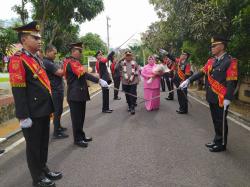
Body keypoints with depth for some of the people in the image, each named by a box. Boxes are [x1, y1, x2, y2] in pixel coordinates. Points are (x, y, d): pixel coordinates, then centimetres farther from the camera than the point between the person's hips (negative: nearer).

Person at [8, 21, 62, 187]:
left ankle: (43, 169, 38)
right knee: (34, 145, 8)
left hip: (44, 110, 8)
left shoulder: (37, 59, 13)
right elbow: (18, 91, -19)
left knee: (44, 142, 20)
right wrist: (24, 116, -20)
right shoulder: (18, 60, -14)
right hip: (33, 113, -8)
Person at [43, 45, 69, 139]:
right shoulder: (46, 63, -18)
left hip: (58, 90, 10)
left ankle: (58, 126, 34)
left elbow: (59, 70, 15)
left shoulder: (51, 62, 15)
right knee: (57, 111, -3)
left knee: (58, 110, 20)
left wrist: (62, 67, -4)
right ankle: (56, 132, 6)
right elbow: (60, 73, -21)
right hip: (55, 91, -10)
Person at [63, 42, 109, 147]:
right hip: (75, 95, -10)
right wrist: (99, 81, -33)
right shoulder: (71, 62, -16)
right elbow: (84, 74, -28)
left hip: (80, 94, 10)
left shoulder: (75, 62, 17)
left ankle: (81, 135, 29)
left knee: (81, 117, 17)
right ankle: (77, 139, 14)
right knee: (76, 118, 2)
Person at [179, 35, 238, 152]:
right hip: (212, 97, 7)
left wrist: (227, 98, -20)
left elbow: (232, 82, -16)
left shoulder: (230, 62, -13)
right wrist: (188, 80, -3)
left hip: (221, 98, -7)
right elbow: (201, 72, 9)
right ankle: (217, 140, 33)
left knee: (221, 122, 5)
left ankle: (222, 144, 21)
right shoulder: (211, 61, 9)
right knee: (215, 120, 17)